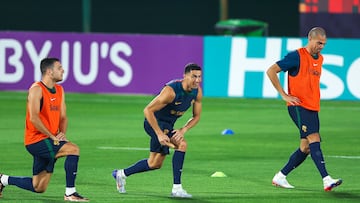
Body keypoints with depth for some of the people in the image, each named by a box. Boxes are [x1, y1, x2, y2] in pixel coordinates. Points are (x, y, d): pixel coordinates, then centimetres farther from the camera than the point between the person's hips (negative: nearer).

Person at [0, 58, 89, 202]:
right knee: (73, 149, -25)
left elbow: (63, 117, 17)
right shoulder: (37, 89, -13)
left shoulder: (59, 90, 13)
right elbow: (33, 118, -21)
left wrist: (62, 133, -3)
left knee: (38, 188, 10)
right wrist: (52, 136, -20)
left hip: (49, 142, 9)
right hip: (36, 141, -9)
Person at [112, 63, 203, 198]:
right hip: (154, 122, -8)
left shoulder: (197, 92, -9)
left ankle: (121, 174, 38)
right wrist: (159, 134, -32)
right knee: (181, 144, -28)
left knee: (155, 163, 17)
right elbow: (148, 110, -29)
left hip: (168, 125, 8)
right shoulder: (171, 91, -31)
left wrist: (183, 130, -16)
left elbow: (196, 117, 3)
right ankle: (176, 189, -25)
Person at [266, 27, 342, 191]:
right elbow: (271, 71, -10)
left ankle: (280, 177, 18)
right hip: (298, 106, -8)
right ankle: (326, 180, -28)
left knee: (306, 148, 5)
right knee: (314, 139, -20)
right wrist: (284, 95, -12)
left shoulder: (319, 59, 15)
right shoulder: (296, 56, -9)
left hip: (313, 108, 8)